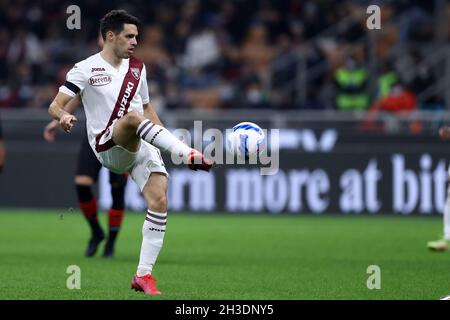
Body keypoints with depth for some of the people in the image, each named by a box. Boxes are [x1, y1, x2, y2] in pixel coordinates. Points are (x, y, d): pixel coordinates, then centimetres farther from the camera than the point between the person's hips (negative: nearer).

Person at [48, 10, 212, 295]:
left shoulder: (137, 68, 17)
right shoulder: (86, 69, 0)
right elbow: (55, 105, -6)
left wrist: (165, 137, 19)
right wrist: (63, 116, -29)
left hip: (140, 146, 5)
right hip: (107, 147, -5)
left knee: (160, 200, -15)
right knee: (132, 117, -36)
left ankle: (144, 275, -10)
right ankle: (187, 155, -46)